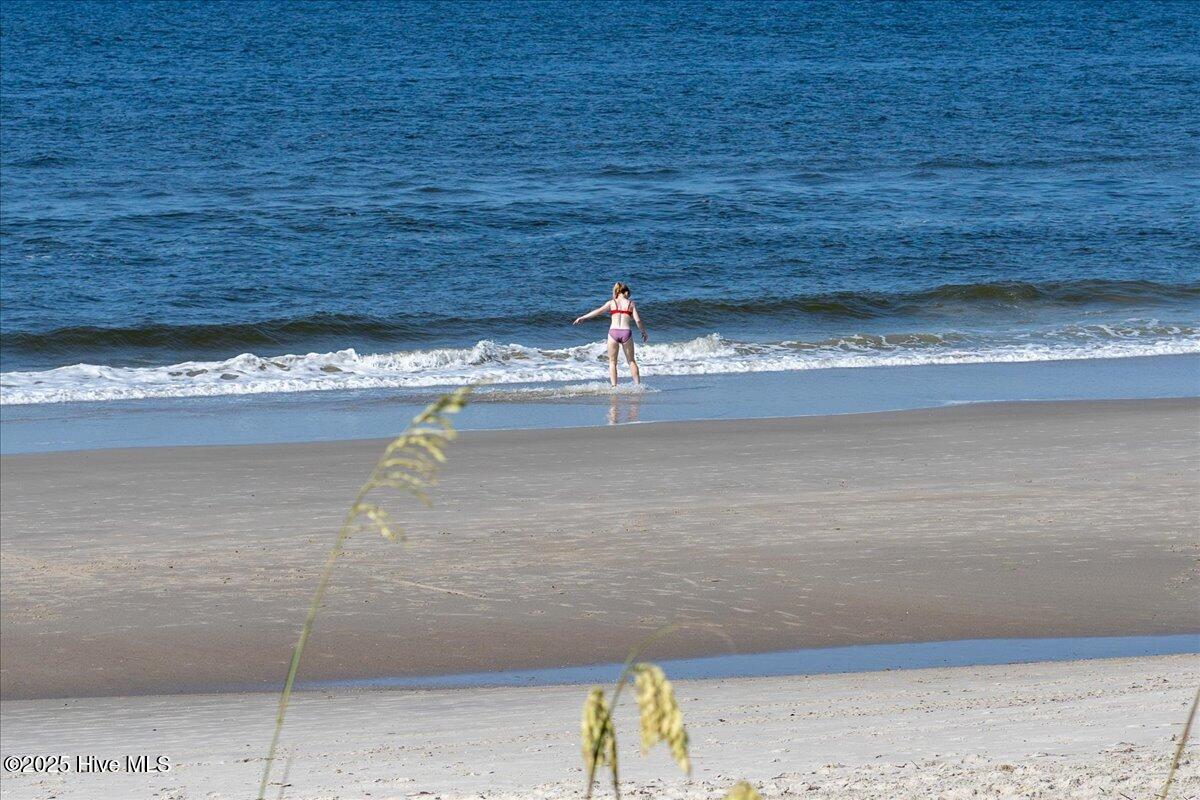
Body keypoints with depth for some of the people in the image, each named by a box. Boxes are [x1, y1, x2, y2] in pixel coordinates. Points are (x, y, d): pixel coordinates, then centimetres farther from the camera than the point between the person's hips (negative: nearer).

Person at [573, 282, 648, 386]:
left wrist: (582, 318, 4)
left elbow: (598, 311, -1)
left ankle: (614, 386, 1)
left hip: (613, 332, 0)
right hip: (626, 332, 0)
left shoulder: (611, 303, 9)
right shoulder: (631, 304, 9)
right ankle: (638, 384, 13)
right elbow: (638, 320, 2)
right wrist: (644, 332, 17)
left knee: (612, 362, 11)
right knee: (631, 361, 16)